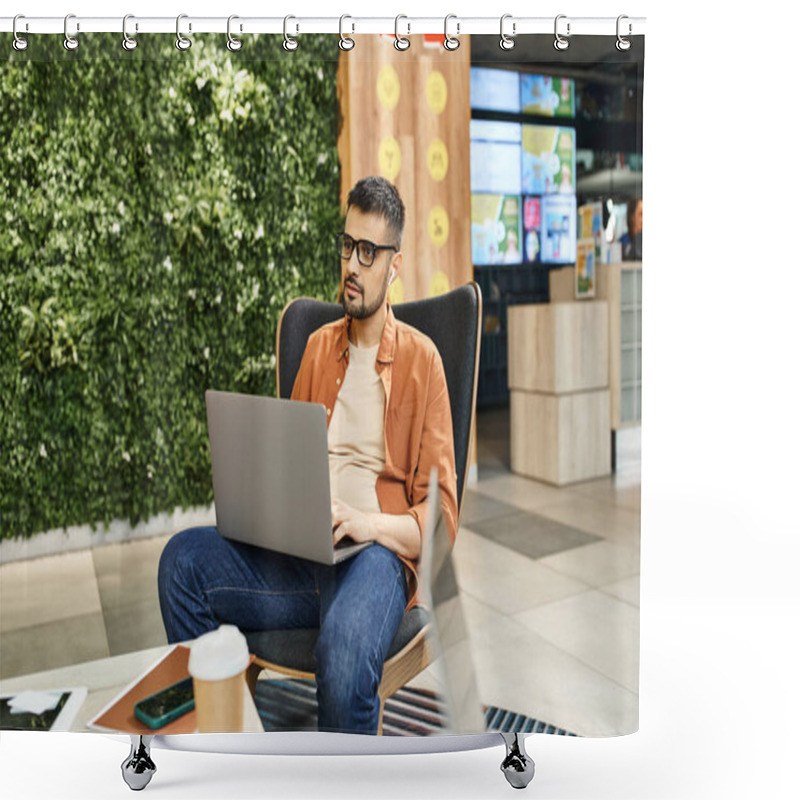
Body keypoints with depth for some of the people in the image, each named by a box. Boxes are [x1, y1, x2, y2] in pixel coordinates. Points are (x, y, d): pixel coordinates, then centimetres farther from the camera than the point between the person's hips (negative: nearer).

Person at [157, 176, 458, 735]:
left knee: (345, 650, -36)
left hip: (378, 552, -5)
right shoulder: (319, 346, 18)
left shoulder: (421, 359, 2)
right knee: (183, 558, -17)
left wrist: (369, 522, -19)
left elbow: (440, 516, -2)